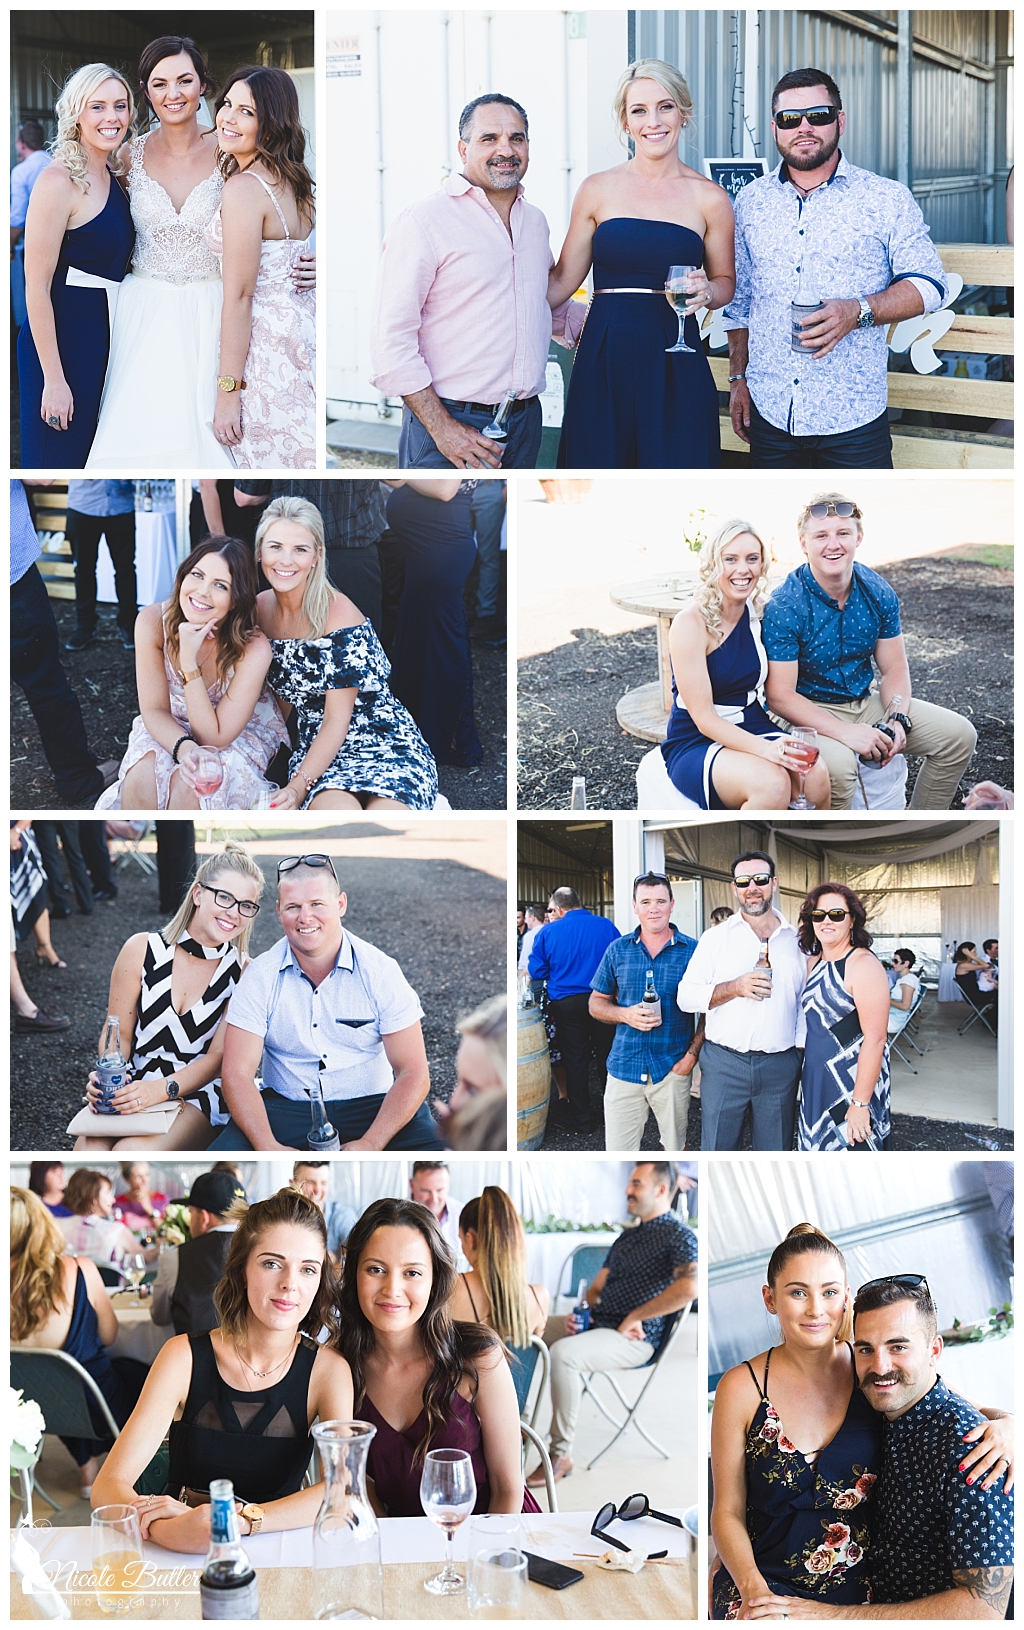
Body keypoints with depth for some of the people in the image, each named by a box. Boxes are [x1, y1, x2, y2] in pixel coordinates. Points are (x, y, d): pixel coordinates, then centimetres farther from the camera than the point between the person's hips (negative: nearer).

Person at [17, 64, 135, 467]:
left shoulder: (113, 174, 9)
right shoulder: (59, 180, -16)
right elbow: (36, 288, -19)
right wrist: (54, 379, -21)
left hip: (102, 339, 8)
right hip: (59, 339, -8)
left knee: (87, 457, 16)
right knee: (56, 460, -1)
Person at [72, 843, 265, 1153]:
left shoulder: (244, 974, -3)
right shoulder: (142, 951, 1)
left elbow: (218, 1056, -5)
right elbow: (120, 1035, 6)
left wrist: (162, 1089, -22)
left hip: (196, 1098, -2)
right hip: (132, 1090, 2)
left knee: (131, 1153, -31)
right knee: (90, 1148, -29)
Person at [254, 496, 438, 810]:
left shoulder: (339, 614, -13)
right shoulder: (259, 610, 4)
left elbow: (337, 720, -14)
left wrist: (299, 786, -23)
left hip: (387, 745, -3)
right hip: (317, 749, 3)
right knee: (339, 812, -35)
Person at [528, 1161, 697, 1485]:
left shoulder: (679, 1236, -8)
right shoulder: (627, 1236, 21)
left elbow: (689, 1288, -26)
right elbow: (598, 1286, 23)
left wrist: (633, 1317, -19)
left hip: (634, 1339, -9)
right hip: (597, 1324, 9)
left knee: (563, 1353, -32)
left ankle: (561, 1453, -23)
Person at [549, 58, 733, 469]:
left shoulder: (709, 198, 4)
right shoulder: (597, 190, 6)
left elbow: (725, 281, 14)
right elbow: (563, 280, 9)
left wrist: (706, 291, -8)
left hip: (675, 367, -1)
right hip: (603, 360, 1)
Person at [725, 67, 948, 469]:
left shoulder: (887, 199, -1)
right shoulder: (751, 201, 10)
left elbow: (929, 284, -2)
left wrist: (859, 311, -18)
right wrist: (738, 378, 15)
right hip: (769, 413, 3)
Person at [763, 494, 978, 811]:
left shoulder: (878, 592, -3)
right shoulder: (784, 607, -20)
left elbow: (894, 668, 6)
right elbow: (780, 696, -21)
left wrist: (897, 720, -15)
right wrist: (845, 731, -30)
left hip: (867, 700, 6)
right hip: (812, 711, -6)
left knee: (959, 734, -1)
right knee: (837, 764, -38)